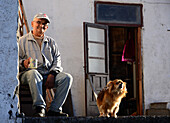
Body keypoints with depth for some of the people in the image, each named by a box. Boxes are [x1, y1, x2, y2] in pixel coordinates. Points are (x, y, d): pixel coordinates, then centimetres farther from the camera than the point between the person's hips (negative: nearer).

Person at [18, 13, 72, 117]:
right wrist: (23, 63, -19)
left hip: (49, 74, 4)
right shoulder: (23, 41, 13)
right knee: (33, 73, -40)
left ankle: (54, 109, -27)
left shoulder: (51, 42, 23)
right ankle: (39, 108, -42)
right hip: (28, 73, -3)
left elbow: (57, 59, 13)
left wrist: (52, 74, -6)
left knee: (67, 77, -22)